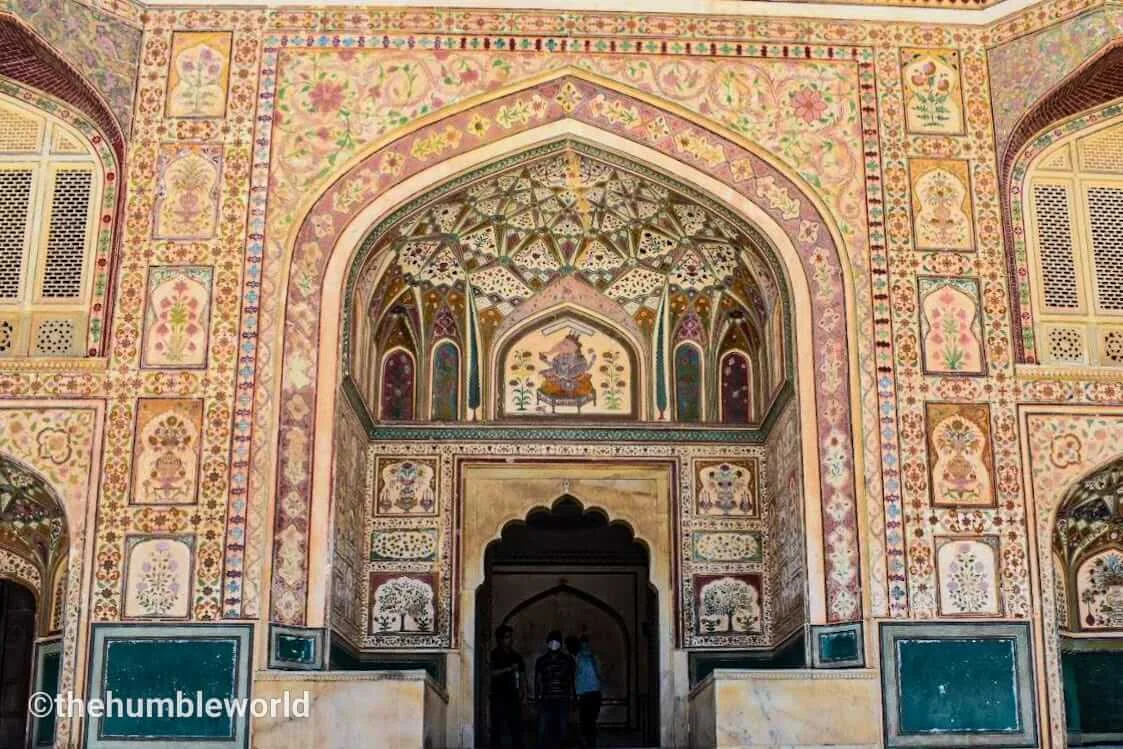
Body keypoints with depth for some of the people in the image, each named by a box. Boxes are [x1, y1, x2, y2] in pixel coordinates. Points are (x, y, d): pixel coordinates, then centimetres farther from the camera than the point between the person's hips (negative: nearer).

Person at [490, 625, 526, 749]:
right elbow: (492, 673, -12)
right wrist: (509, 669, -19)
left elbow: (522, 677, 14)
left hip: (513, 697, 4)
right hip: (498, 697, -4)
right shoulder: (493, 655, 1)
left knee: (517, 728, 3)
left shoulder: (516, 656, 15)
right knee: (498, 728, -4)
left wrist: (524, 695, 5)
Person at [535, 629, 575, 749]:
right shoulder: (541, 660, 8)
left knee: (561, 730, 3)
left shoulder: (567, 660, 10)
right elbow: (537, 681, 8)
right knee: (543, 730, -8)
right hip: (546, 700, -1)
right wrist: (537, 698, 1)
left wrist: (572, 698, 6)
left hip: (563, 700, 1)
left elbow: (571, 681, 13)